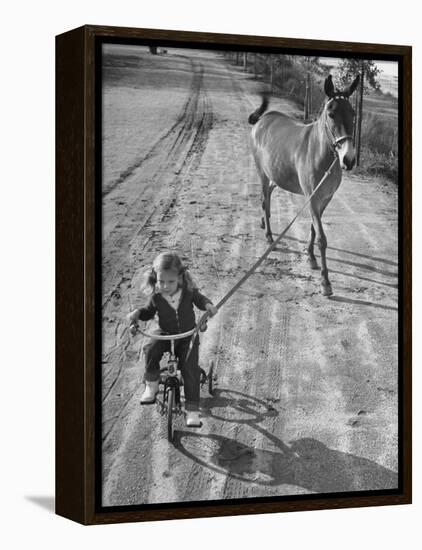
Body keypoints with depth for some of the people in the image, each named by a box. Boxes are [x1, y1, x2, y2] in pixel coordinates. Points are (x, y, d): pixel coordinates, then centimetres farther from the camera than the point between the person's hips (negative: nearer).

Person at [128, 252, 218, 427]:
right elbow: (149, 311, 7)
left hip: (188, 335, -1)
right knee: (151, 350, -30)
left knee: (190, 368, -16)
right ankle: (151, 384, -5)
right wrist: (137, 313, -13)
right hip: (165, 334, 1)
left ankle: (192, 409, -6)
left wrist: (208, 305, -15)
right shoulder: (156, 296, -13)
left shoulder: (188, 291, -14)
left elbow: (199, 299, 6)